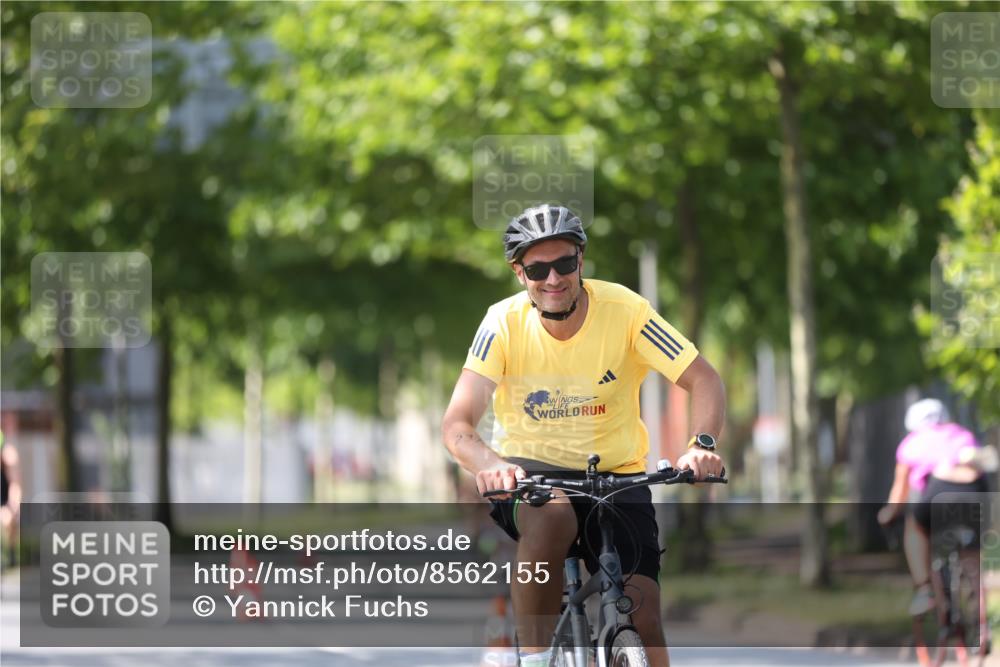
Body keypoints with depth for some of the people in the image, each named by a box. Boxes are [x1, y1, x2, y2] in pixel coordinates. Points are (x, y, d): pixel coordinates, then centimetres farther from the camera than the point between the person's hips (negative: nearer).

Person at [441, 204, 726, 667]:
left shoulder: (623, 309, -14)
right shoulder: (505, 323, -15)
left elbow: (704, 381, -15)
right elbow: (457, 423, -23)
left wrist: (702, 444, -36)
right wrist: (488, 464, -46)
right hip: (531, 469, -1)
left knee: (642, 620, -13)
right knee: (552, 516, -37)